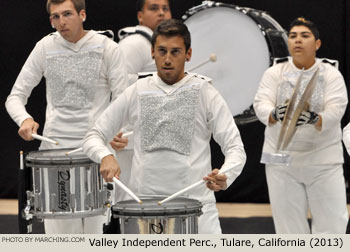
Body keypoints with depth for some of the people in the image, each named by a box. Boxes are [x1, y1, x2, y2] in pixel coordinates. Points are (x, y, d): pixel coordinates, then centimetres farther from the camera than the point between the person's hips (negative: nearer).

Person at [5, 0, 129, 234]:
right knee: (59, 232, -1)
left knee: (97, 227, -6)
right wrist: (24, 119, -13)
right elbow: (16, 96, 9)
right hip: (55, 147, 2)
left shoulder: (108, 49, -1)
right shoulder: (45, 48, 6)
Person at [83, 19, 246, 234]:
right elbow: (94, 137, 11)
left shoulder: (205, 94, 1)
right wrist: (106, 156, -12)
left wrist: (224, 177, -25)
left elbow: (235, 149, -3)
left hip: (196, 202, -2)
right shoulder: (136, 93, 7)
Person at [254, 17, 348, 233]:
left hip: (323, 161, -1)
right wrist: (276, 115, -38)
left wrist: (312, 118, -38)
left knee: (332, 223, -4)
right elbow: (261, 104, -13)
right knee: (289, 225, 5)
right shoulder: (274, 73, 2)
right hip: (282, 162, 1)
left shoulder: (331, 74, -2)